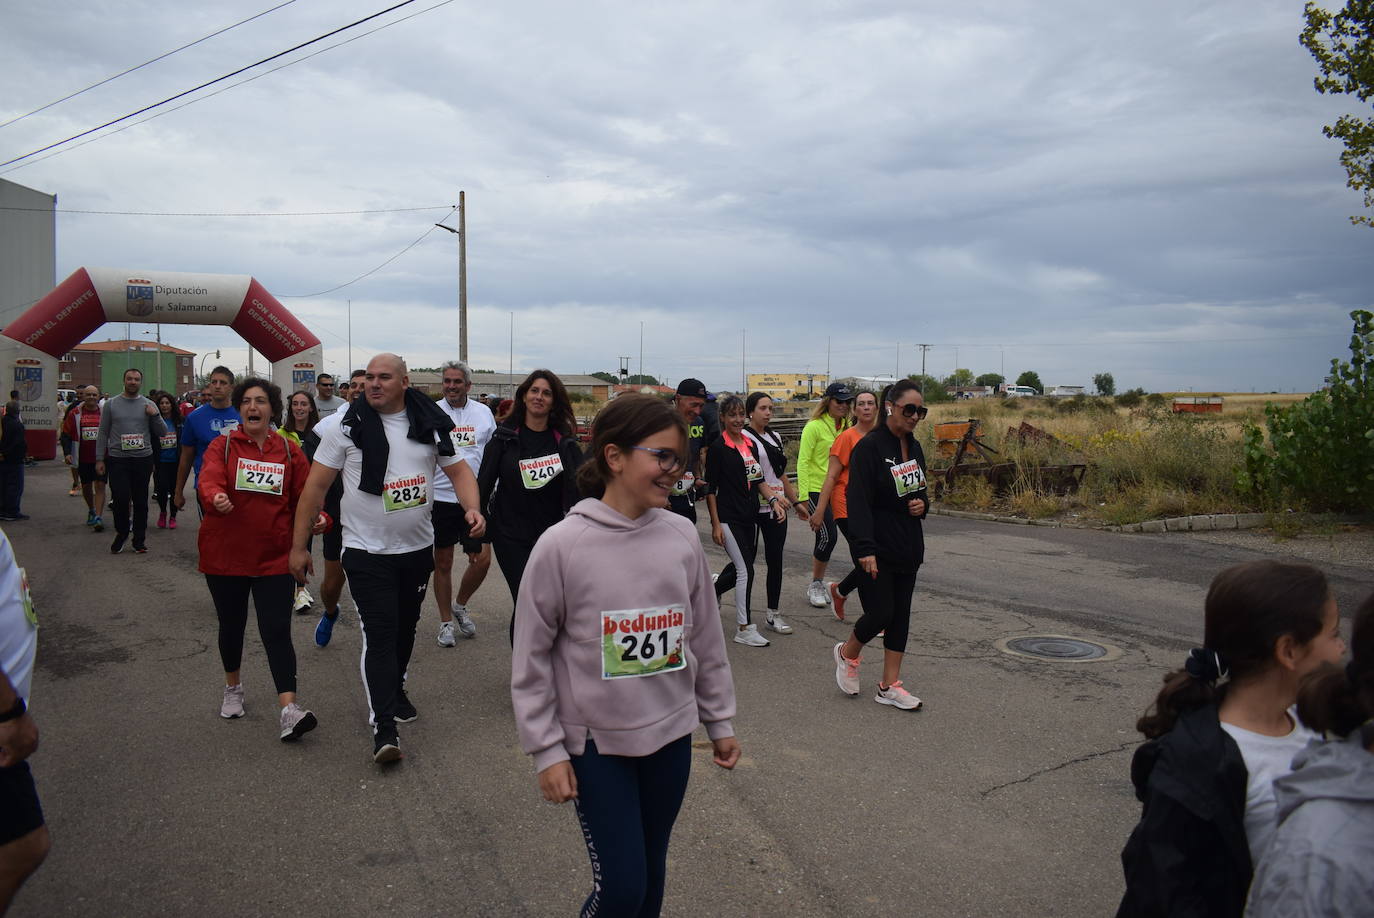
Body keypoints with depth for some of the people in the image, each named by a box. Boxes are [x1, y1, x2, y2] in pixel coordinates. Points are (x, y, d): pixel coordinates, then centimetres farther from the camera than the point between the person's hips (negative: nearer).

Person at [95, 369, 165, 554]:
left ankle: (139, 539, 15)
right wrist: (99, 459, 3)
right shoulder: (111, 404, 5)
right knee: (121, 499, -8)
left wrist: (155, 415, -9)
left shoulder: (148, 405, 7)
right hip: (117, 460, -1)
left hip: (143, 459, 1)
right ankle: (121, 533, 16)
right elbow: (103, 434, 7)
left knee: (141, 501, 6)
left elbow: (162, 432, 7)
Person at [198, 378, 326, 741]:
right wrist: (216, 498, -43)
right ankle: (233, 688, 42)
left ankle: (289, 710, -13)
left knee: (277, 630, -8)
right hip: (225, 554, 1)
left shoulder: (289, 451, 3)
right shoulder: (222, 446, -1)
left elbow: (304, 495, 3)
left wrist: (317, 517, -18)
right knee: (232, 625, 17)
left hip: (274, 557, 0)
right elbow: (207, 480, -20)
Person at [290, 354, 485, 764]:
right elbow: (315, 487, -3)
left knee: (405, 628, 19)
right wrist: (298, 546, -5)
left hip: (418, 548, 4)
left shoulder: (429, 424, 1)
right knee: (379, 635, -10)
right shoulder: (348, 426, -6)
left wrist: (472, 508, -12)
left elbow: (458, 470, 8)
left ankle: (394, 691, 42)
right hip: (367, 551, -4)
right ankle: (384, 727, -7)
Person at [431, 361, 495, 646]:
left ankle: (460, 606, 27)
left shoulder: (483, 412, 5)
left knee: (482, 560, 1)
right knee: (443, 563, 8)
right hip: (441, 497, -2)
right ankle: (446, 621, 23)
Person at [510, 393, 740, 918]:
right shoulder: (560, 546, -16)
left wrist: (719, 721, 11)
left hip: (671, 733, 4)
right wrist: (547, 751, -8)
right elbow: (531, 659, -9)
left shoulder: (682, 538, -5)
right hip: (595, 741, -4)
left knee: (651, 872, 17)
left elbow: (705, 638, 5)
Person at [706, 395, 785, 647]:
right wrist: (715, 524, -12)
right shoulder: (717, 447, -9)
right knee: (746, 570, -8)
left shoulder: (750, 444, 11)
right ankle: (744, 628, 1)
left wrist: (773, 500, 1)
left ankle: (713, 591, 42)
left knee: (741, 566, 15)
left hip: (750, 516, 7)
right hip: (729, 517, -7)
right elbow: (711, 488, -9)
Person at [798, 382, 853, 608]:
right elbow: (803, 462, -13)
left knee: (827, 538, 11)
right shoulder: (815, 426, -11)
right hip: (816, 489, -6)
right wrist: (802, 496, -17)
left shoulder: (846, 426, 9)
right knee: (827, 537, -9)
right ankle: (815, 585, 8)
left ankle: (818, 584, 24)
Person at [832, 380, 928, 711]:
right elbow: (858, 501, -21)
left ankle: (889, 686, 19)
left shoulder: (914, 447, 10)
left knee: (900, 615, 9)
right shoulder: (869, 447, -14)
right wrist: (865, 548, -28)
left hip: (908, 547, 8)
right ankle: (847, 654, 23)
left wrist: (923, 503, -1)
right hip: (877, 550, -8)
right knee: (880, 613, -7)